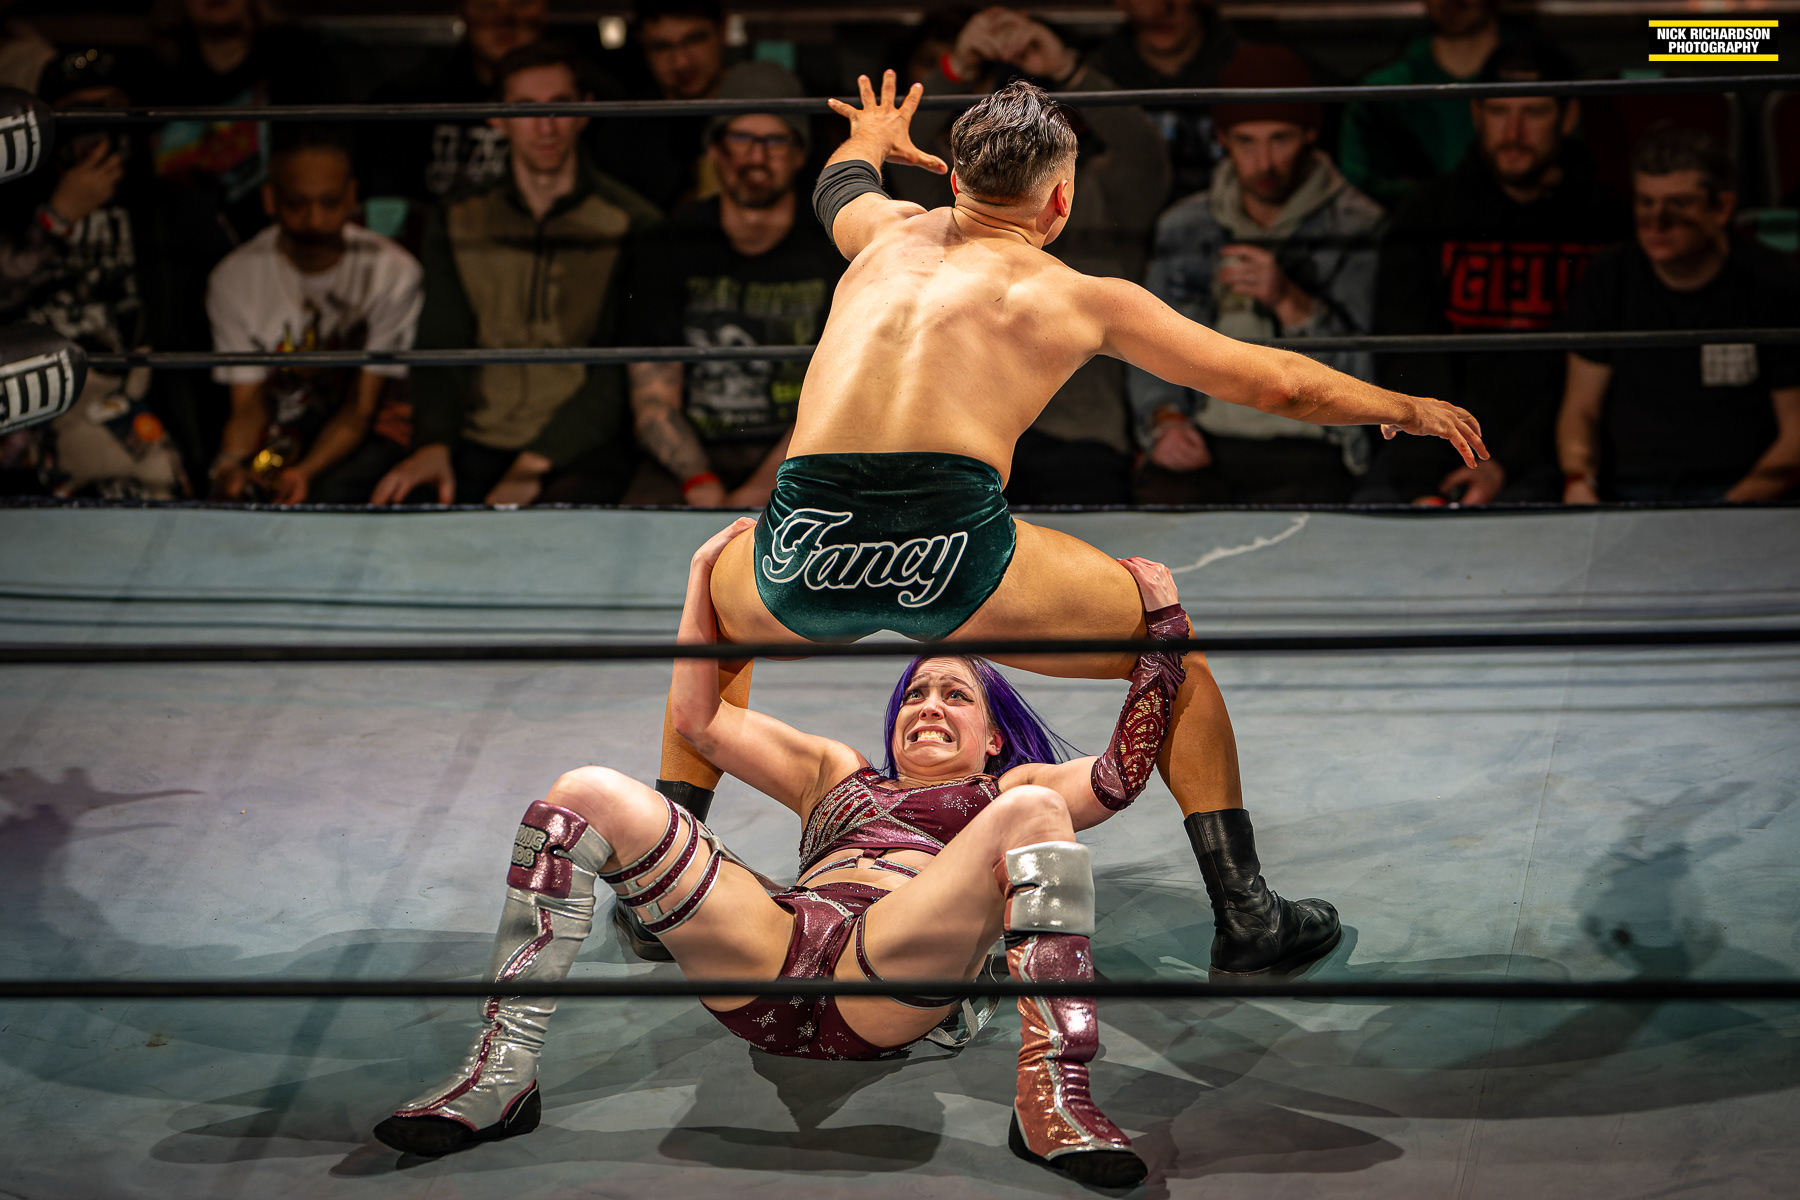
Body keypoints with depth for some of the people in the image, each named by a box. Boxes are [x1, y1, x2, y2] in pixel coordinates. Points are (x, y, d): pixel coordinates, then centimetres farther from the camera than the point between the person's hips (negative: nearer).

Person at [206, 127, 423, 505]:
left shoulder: (393, 272, -14)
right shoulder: (234, 278, -8)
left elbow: (360, 408, -13)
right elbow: (248, 403, -6)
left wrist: (305, 472, -32)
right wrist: (232, 463, -30)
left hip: (372, 427, -1)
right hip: (276, 429, 2)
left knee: (328, 496, -32)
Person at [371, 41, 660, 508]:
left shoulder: (632, 225, 3)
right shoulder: (456, 225, 15)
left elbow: (620, 370, -4)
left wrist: (535, 466, -16)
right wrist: (433, 443, -13)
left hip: (583, 451, -3)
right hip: (477, 444, 3)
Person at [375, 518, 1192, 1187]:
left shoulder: (1010, 790, 32)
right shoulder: (837, 776, 41)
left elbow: (1120, 775, 14)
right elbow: (700, 717, 37)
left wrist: (1162, 627, 16)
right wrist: (704, 577, 37)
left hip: (888, 986, -3)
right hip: (768, 960, 3)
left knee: (1032, 814, -25)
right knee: (589, 796, -9)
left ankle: (1052, 1098, -40)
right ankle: (502, 1073, -25)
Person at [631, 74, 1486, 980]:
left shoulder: (894, 236, 27)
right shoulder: (1084, 298, 18)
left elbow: (839, 184, 54)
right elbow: (1276, 383, 24)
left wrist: (873, 137, 78)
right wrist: (1406, 409, 41)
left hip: (802, 549, 3)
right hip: (950, 547, -3)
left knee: (716, 618, 39)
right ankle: (1245, 918, 17)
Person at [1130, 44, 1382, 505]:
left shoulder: (1358, 229, 4)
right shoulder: (1184, 227, 16)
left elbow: (1370, 372, -3)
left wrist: (1290, 303, -17)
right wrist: (1164, 418, 0)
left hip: (1306, 448, -3)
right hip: (1199, 444, 3)